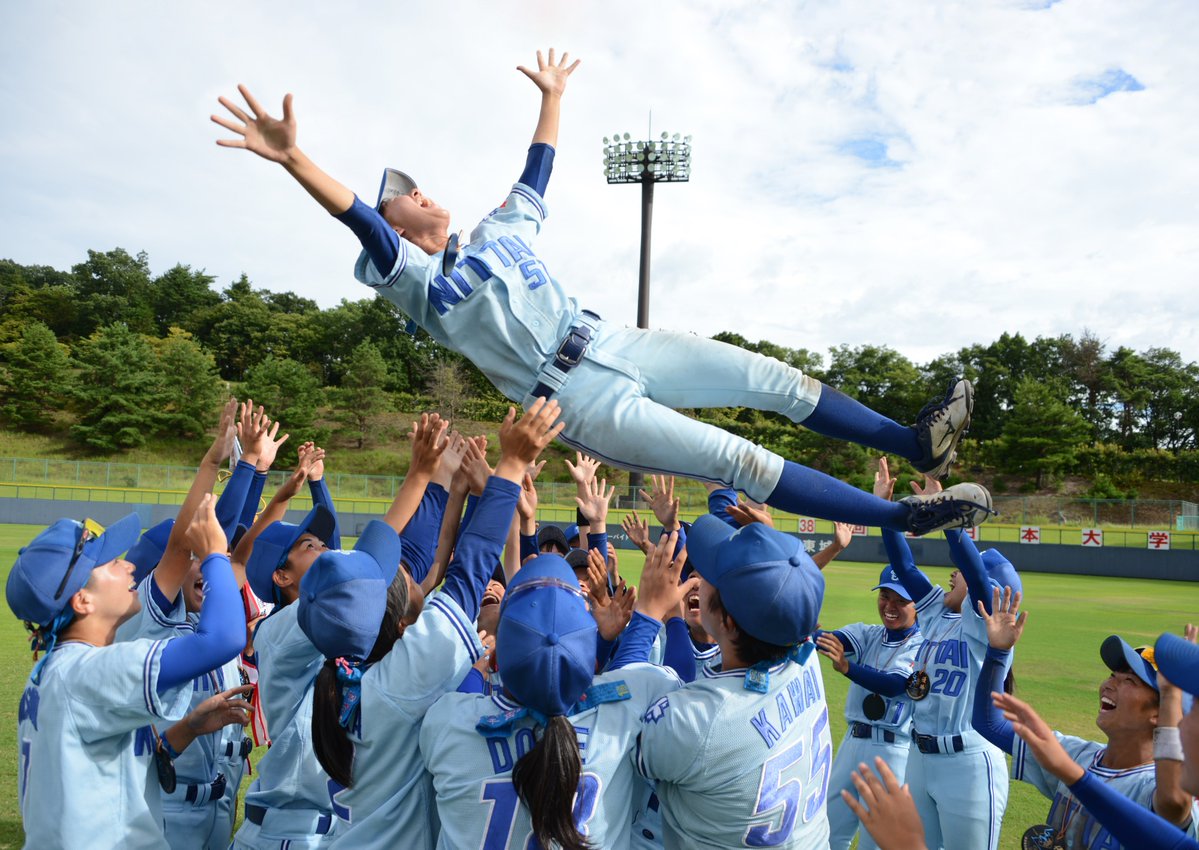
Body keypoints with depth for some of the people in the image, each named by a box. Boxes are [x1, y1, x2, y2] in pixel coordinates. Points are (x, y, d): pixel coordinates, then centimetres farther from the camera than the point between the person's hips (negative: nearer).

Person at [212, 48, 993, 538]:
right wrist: (294, 159, -32)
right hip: (584, 403, -7)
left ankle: (916, 443, 10)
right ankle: (907, 516, -8)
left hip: (620, 348, 8)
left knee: (775, 379, 2)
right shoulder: (416, 281, -3)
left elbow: (537, 174, 29)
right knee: (740, 461, -13)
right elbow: (359, 221, -18)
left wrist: (552, 96, 35)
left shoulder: (499, 232, 18)